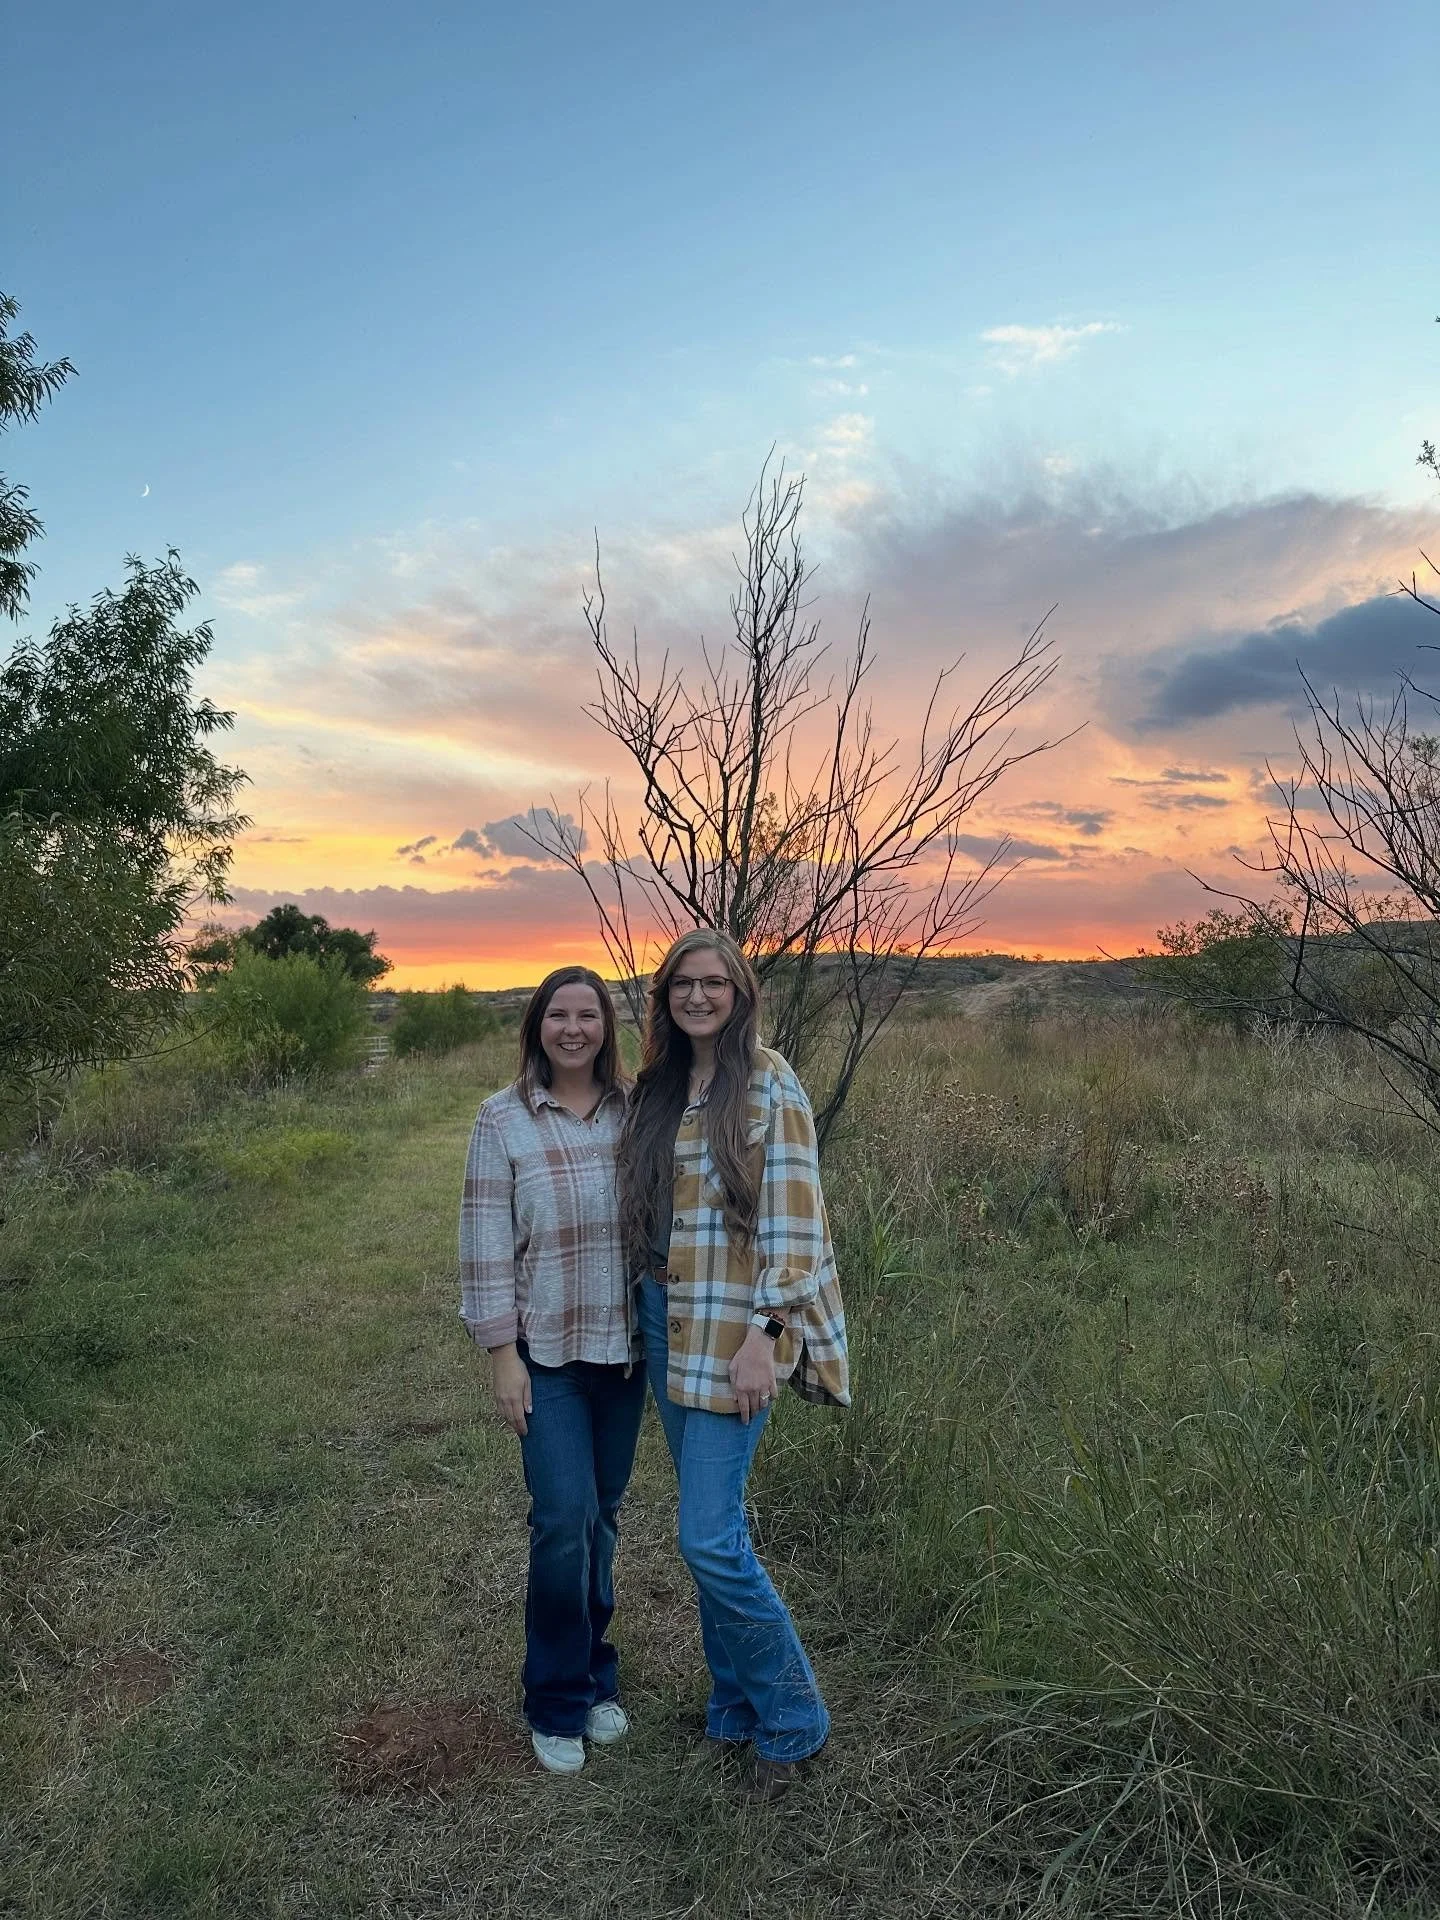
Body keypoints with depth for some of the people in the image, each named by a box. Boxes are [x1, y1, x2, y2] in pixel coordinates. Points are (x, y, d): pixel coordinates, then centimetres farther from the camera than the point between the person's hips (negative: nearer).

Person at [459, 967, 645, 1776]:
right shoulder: (503, 1119, -6)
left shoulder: (635, 1110, 0)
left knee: (602, 1514, 13)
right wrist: (502, 1354, -8)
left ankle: (595, 1676, 35)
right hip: (546, 1350, -3)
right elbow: (487, 1241, -6)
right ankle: (558, 1703, 19)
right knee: (565, 1518, -5)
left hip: (625, 1345, 3)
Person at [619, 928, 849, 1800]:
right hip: (665, 1319, 7)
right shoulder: (661, 1085, 9)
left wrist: (765, 1336, -19)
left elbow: (791, 1219, -15)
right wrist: (648, 1303, 15)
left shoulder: (768, 1085, -12)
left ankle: (792, 1719, 17)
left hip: (732, 1329, -7)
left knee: (711, 1538, -5)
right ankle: (735, 1706, 33)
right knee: (716, 1525, 16)